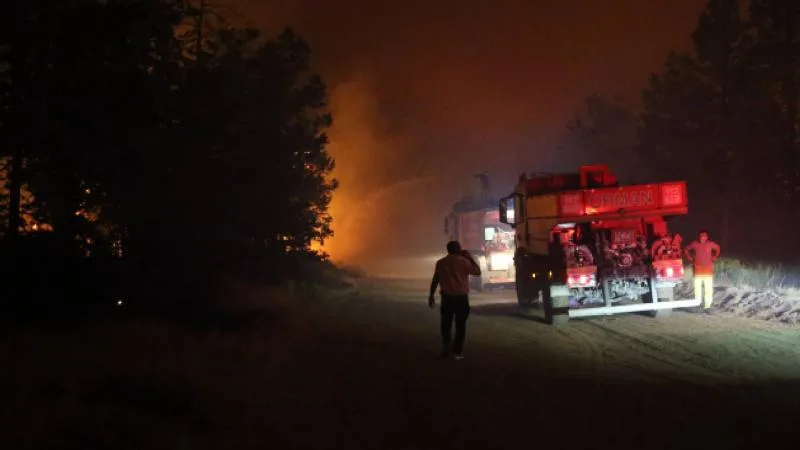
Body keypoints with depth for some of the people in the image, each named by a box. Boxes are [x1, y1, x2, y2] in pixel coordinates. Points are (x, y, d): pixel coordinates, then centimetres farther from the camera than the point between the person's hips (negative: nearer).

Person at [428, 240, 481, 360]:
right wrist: (470, 258, 6)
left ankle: (446, 348, 10)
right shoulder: (463, 261, -8)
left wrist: (431, 296, 15)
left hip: (447, 297, 3)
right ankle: (457, 351, 2)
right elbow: (478, 271, 0)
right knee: (460, 324, 3)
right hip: (461, 297, -3)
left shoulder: (441, 263, 4)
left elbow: (435, 280, 7)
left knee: (446, 323, 14)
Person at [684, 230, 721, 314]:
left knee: (709, 288, -5)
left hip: (708, 270, 0)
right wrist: (690, 258, 6)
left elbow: (718, 249, 18)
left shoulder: (710, 244, -2)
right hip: (698, 270, 0)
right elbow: (686, 250, 14)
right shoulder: (695, 244, -2)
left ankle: (707, 306, -2)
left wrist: (714, 257, 9)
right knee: (697, 288, -1)